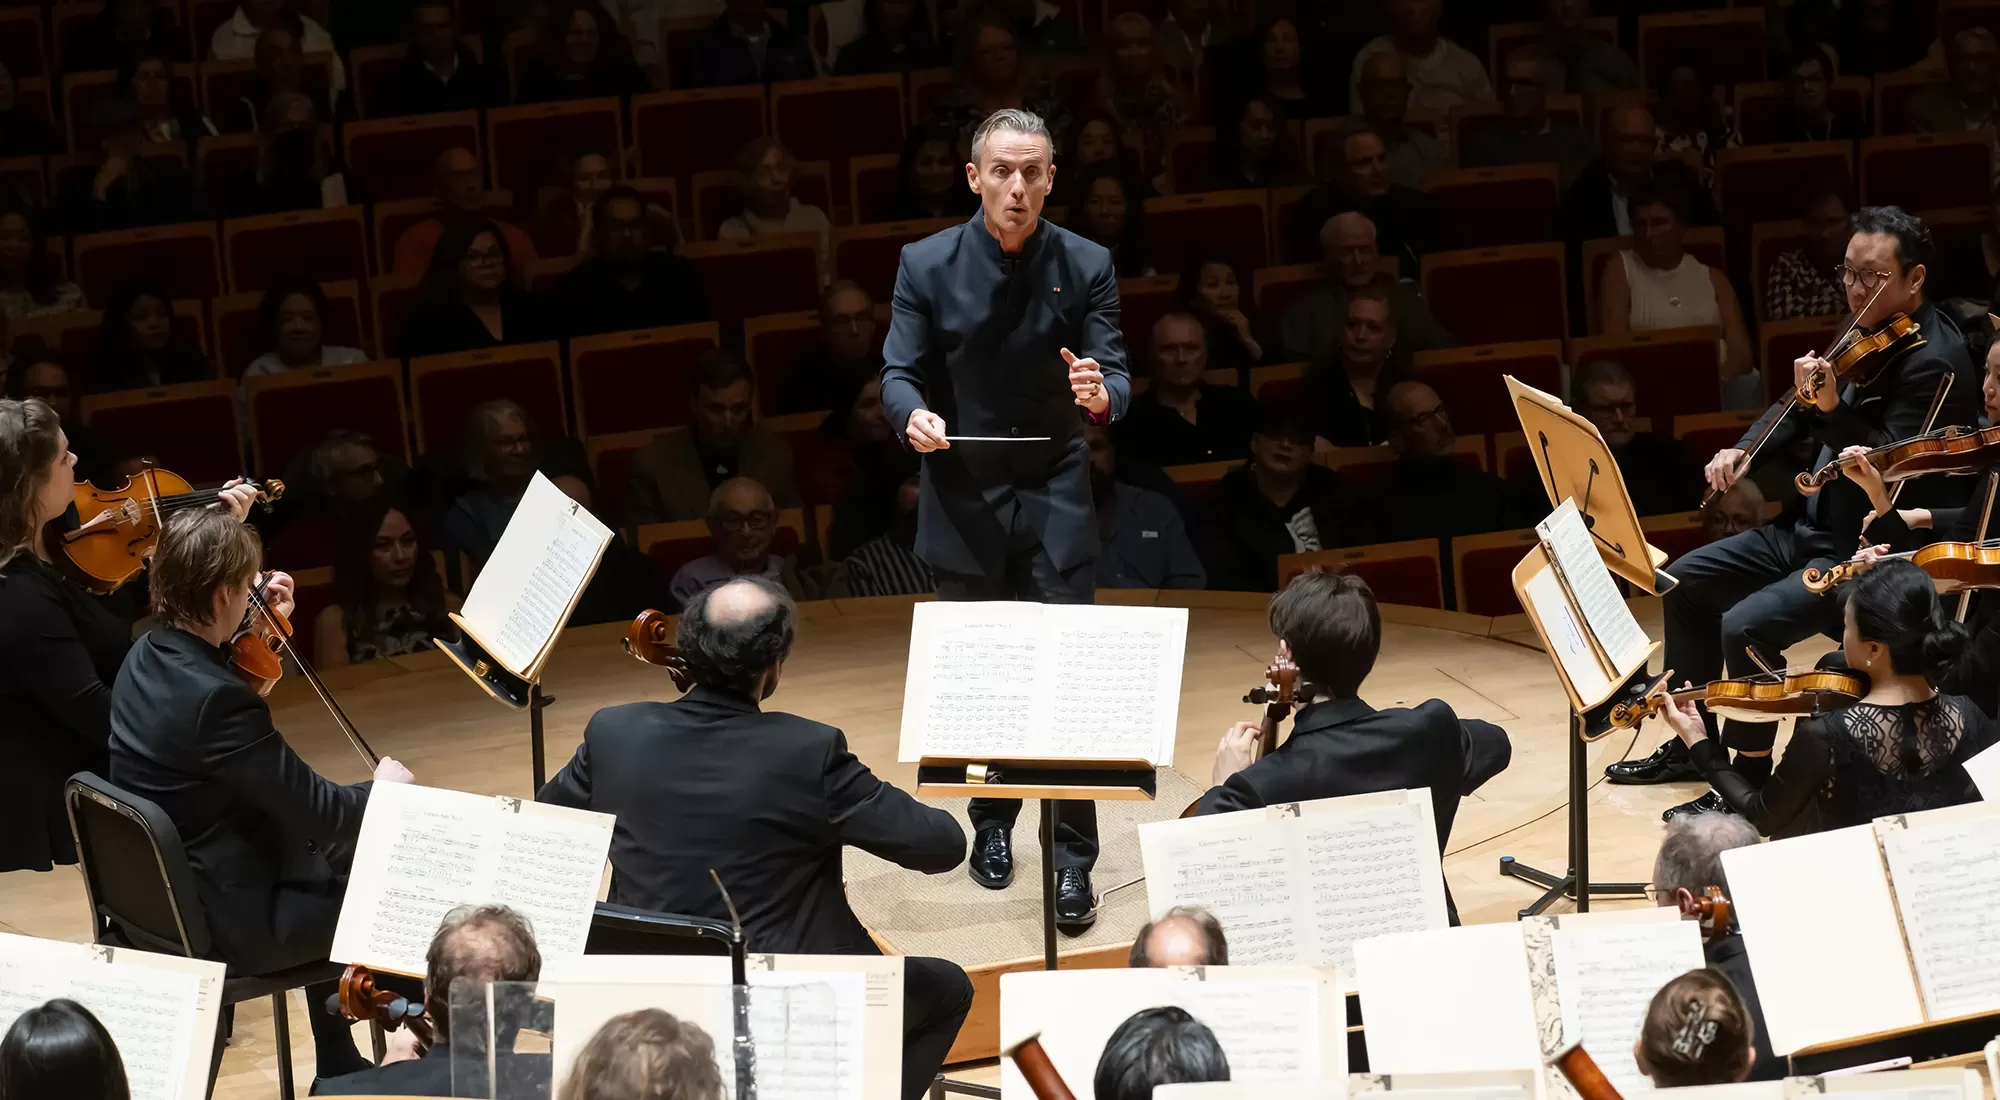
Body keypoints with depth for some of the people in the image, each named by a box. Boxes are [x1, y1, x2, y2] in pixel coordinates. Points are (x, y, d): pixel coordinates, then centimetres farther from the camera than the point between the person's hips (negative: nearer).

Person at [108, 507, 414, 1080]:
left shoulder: (146, 657, -2)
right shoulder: (215, 698, -31)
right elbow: (317, 809, -25)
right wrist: (382, 789, -4)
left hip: (163, 893, 9)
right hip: (230, 922, -9)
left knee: (330, 850, 30)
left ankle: (338, 1067, 36)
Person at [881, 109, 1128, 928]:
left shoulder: (1086, 265, -6)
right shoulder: (927, 264, -5)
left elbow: (1114, 379, -9)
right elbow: (900, 372, -2)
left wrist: (1100, 393, -33)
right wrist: (913, 415, -25)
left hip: (1054, 497, -1)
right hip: (962, 498, 1)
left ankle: (1073, 858, -1)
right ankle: (992, 823, 32)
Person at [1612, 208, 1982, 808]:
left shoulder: (1934, 361, -20)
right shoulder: (1868, 335, 7)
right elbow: (1802, 407, 19)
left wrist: (1832, 409, -37)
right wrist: (1743, 449, 3)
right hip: (1816, 525, 10)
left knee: (1745, 626, -26)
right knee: (1686, 579, 13)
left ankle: (1749, 785, -8)